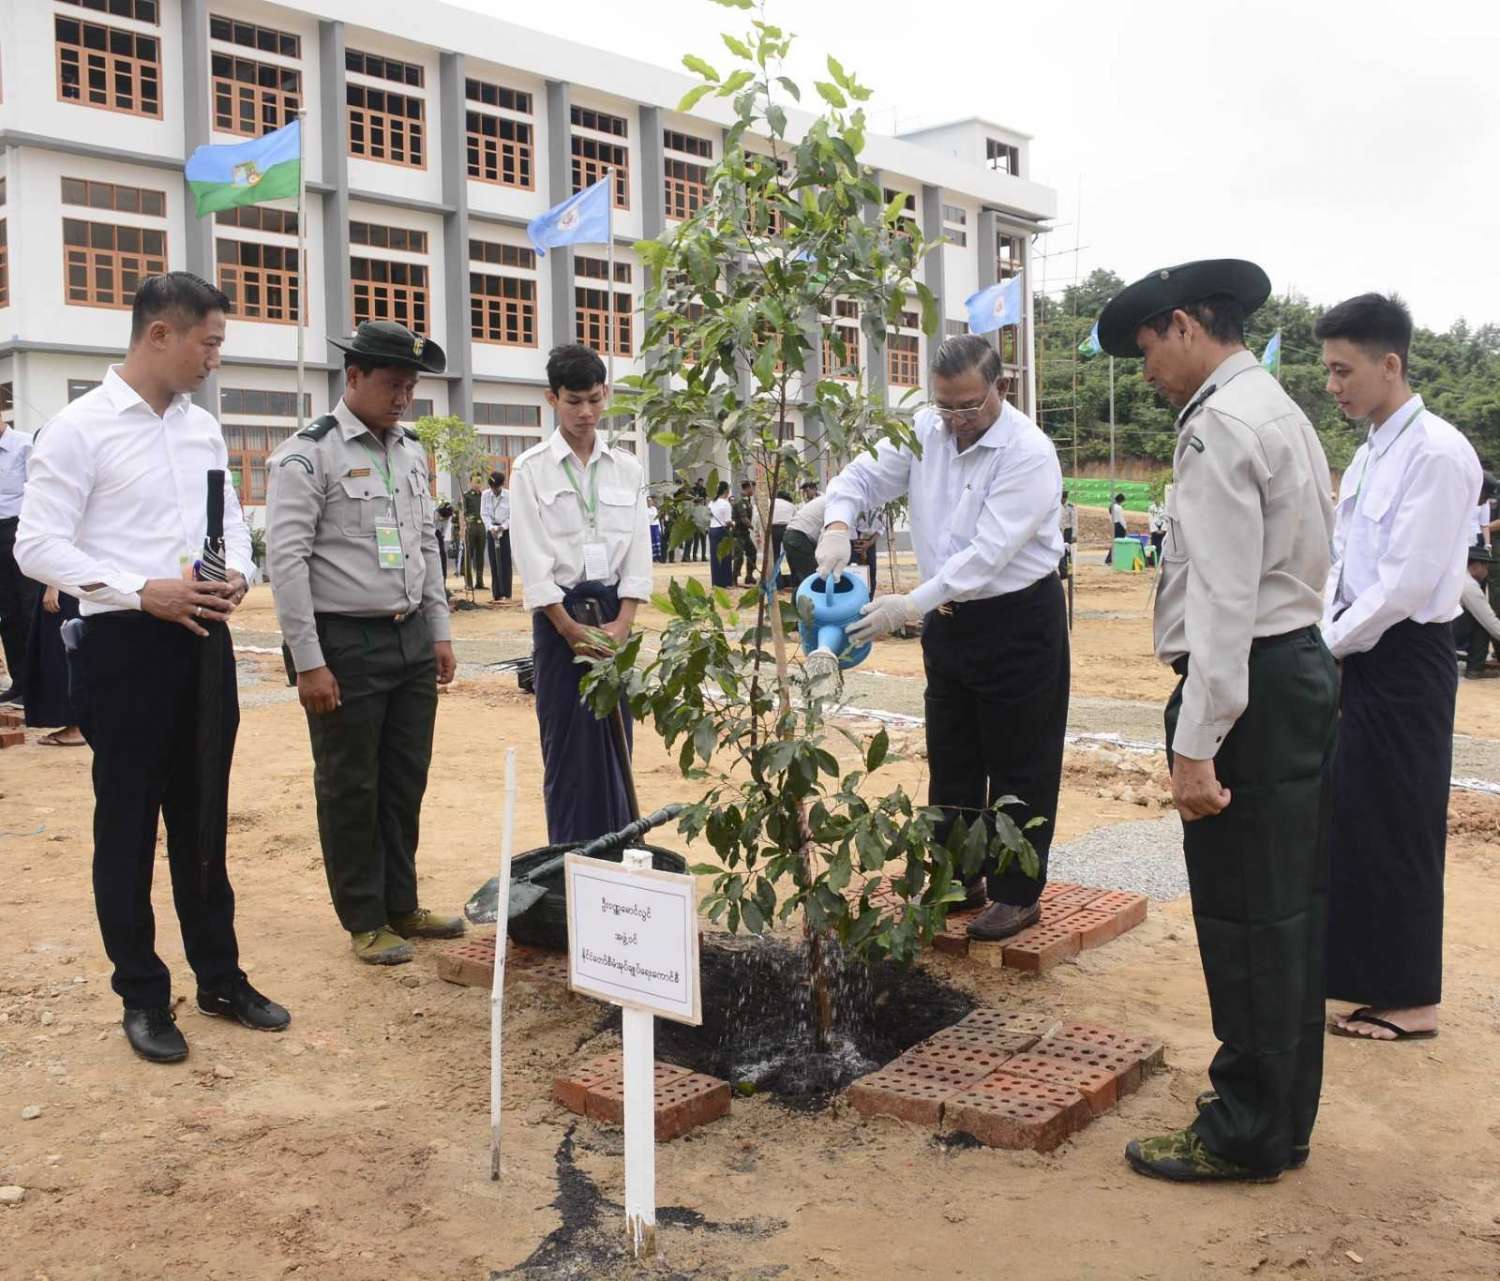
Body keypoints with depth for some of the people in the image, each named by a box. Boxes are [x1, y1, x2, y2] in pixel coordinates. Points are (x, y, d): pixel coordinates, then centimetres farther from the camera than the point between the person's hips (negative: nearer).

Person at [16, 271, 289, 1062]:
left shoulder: (204, 429, 11)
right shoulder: (79, 428, -9)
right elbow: (37, 545, -13)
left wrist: (239, 572, -6)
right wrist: (142, 592, -21)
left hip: (204, 640, 6)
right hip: (126, 643, -6)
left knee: (203, 819, 15)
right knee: (128, 824, 6)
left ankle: (219, 976, 28)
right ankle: (142, 996, 20)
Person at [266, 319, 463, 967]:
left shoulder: (411, 451, 10)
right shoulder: (309, 453, -11)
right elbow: (286, 559, -15)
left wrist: (439, 632, 13)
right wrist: (308, 662, -17)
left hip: (411, 639, 7)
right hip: (345, 645, -6)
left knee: (405, 781, 15)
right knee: (350, 789, 6)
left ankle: (402, 905, 29)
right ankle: (364, 921, 20)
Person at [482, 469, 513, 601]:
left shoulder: (509, 496, -6)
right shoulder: (485, 495, 2)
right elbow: (484, 514, 1)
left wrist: (503, 527, -16)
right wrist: (491, 528, -12)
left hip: (505, 530, -2)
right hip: (491, 530, 2)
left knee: (505, 562, -5)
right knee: (494, 562, 1)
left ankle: (506, 593, -3)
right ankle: (496, 593, 4)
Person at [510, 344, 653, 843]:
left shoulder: (626, 468, 8)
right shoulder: (533, 468, -2)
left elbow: (638, 550, 4)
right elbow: (533, 558, -8)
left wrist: (621, 622, -7)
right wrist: (571, 628, -13)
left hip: (615, 612, 3)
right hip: (559, 614, -3)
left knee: (616, 741, 7)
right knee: (568, 745, 0)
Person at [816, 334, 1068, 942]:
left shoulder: (1029, 453, -20)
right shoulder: (924, 432, -1)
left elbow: (988, 552, -27)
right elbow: (861, 477, 5)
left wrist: (909, 606, -31)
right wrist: (838, 526, -17)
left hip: (1017, 619, -6)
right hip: (947, 615, 7)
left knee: (1019, 768, 3)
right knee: (951, 761, 15)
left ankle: (1018, 893, 15)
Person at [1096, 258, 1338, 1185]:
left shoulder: (1221, 426, -14)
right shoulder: (1282, 412, 18)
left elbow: (1223, 595, -22)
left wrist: (1196, 744, -22)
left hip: (1250, 687, -10)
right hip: (1304, 668, 11)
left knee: (1242, 918, 0)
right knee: (1290, 914, 15)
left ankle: (1245, 1134, 12)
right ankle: (1284, 1117, 27)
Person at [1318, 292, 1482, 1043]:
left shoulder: (1437, 454, -16)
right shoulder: (1369, 453, 11)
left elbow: (1408, 583, -21)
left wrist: (1329, 645, -11)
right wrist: (1326, 643, 3)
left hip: (1403, 660, -8)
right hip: (1360, 655, 8)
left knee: (1396, 831, 1)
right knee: (1353, 823, 15)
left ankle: (1410, 1001, 16)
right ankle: (1366, 973, 29)